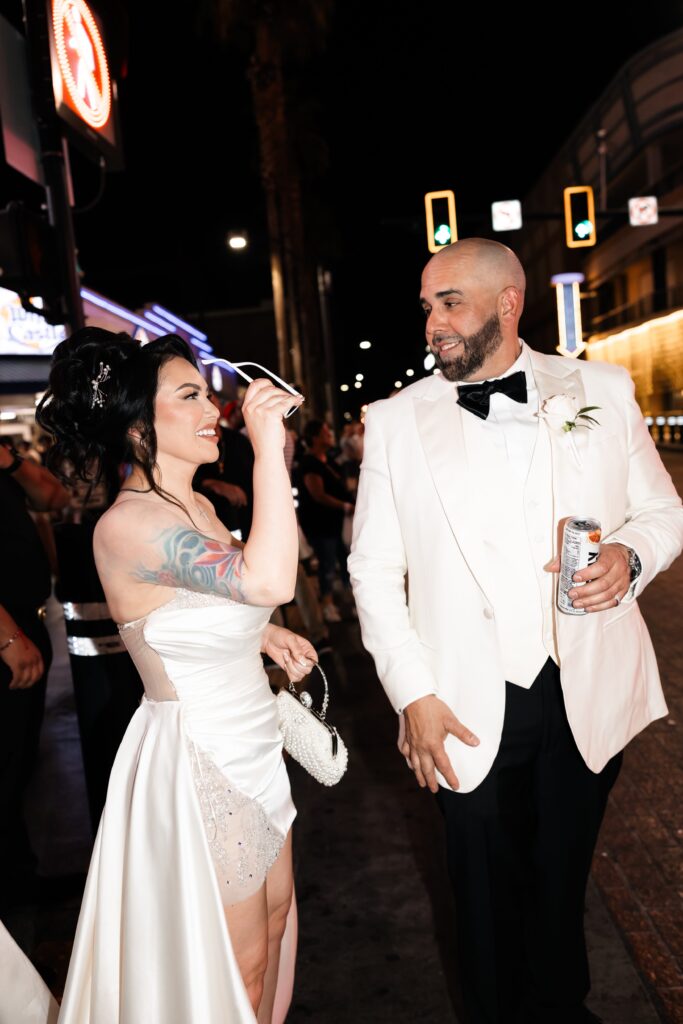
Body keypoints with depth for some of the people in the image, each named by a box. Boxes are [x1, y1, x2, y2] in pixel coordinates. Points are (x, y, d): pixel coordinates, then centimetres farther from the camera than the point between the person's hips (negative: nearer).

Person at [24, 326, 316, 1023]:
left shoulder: (198, 507, 3)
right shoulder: (128, 524, -27)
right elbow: (268, 579, -42)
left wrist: (261, 635, 5)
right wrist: (269, 444, -37)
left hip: (247, 749, 9)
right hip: (196, 763, -9)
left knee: (273, 912, 26)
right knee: (237, 959, 14)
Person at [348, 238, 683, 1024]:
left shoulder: (604, 390, 0)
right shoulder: (394, 420, -3)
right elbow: (374, 570, -2)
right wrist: (412, 695, -8)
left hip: (589, 697, 2)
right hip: (472, 712, -1)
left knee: (562, 877, 21)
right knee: (488, 892, 16)